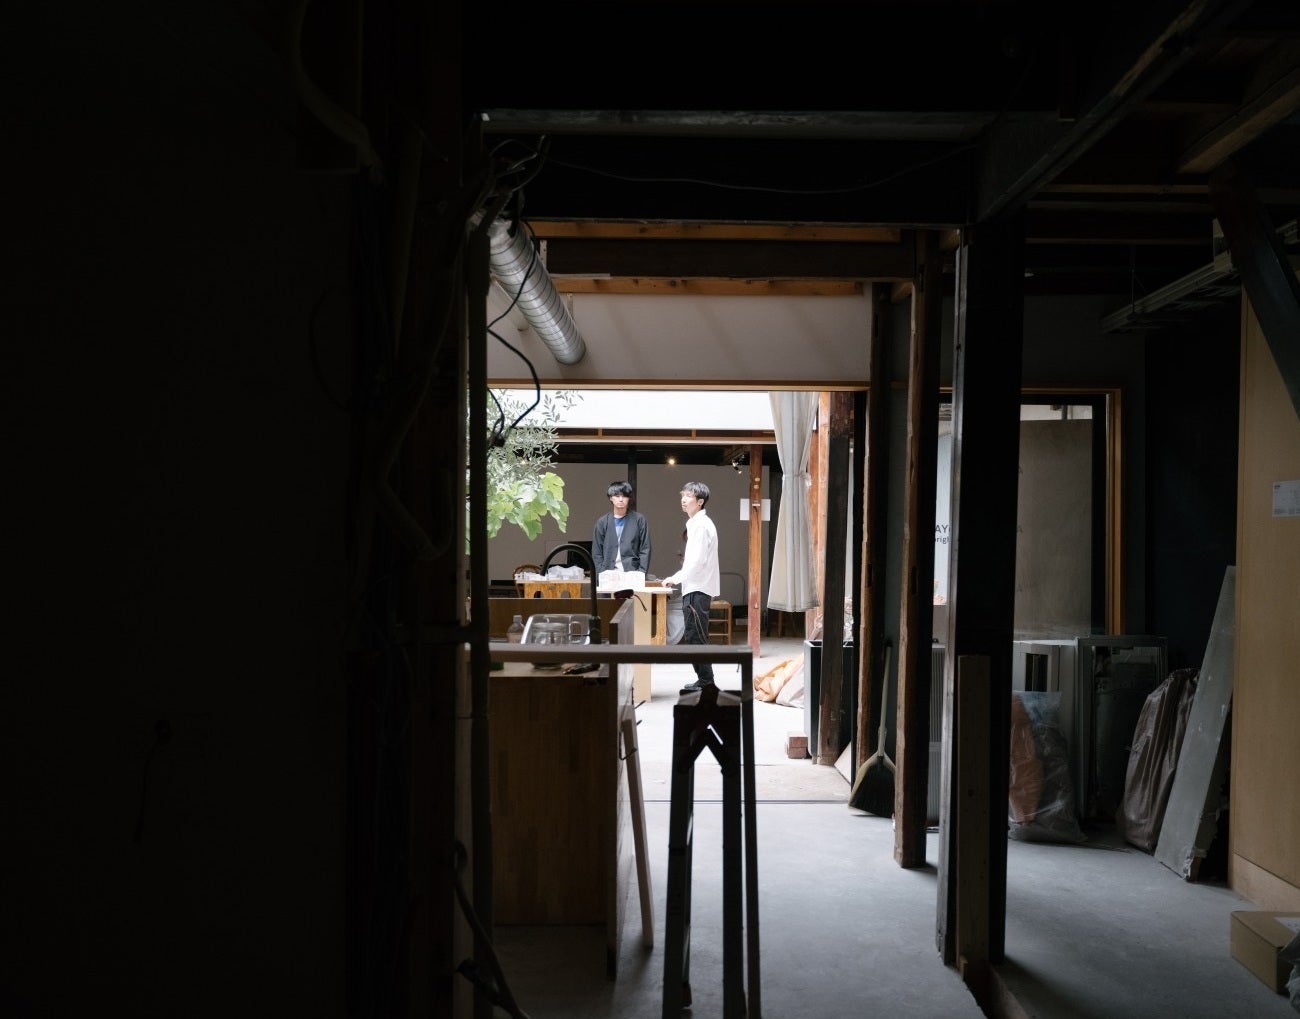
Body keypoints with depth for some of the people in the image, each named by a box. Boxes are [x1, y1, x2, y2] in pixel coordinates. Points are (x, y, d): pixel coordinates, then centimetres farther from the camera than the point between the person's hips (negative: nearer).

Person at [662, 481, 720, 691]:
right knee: (695, 636, 12)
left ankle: (705, 680, -2)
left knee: (696, 636, -7)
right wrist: (680, 578, 17)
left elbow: (697, 561, -20)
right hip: (695, 588, 10)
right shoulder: (696, 523, 17)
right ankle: (705, 680, 17)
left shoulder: (701, 525, -14)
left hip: (698, 589, -10)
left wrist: (676, 578, -15)